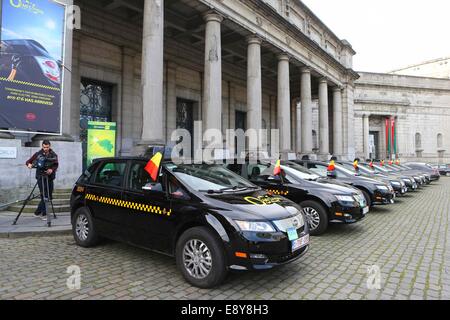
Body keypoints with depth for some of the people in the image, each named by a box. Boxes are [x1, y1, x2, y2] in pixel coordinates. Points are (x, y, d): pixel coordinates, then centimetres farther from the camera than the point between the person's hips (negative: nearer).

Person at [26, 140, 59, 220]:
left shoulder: (54, 155, 7)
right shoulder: (38, 154, 4)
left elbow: (56, 165, -3)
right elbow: (29, 161, 4)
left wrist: (52, 169, -24)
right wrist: (29, 164, -19)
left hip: (50, 177, 3)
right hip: (40, 177, -3)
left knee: (49, 196, 5)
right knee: (44, 196, -10)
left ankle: (38, 212, 21)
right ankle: (44, 214, -1)